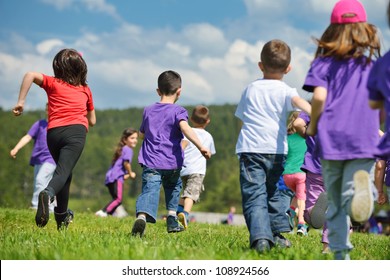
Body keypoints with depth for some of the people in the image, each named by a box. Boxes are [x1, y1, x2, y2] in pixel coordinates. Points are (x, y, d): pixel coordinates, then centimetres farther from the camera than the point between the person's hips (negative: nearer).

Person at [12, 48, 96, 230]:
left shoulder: (53, 83, 19)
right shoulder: (85, 90, 24)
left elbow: (30, 75, -1)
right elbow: (92, 121, 29)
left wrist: (20, 102, 0)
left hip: (54, 132, 2)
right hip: (77, 130, -2)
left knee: (63, 170, 21)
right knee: (63, 171, -16)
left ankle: (62, 215, 24)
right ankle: (48, 194, -48)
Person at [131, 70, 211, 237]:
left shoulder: (148, 111, 14)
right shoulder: (178, 111, -1)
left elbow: (141, 134, 25)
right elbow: (185, 127, -21)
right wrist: (200, 147, -27)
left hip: (150, 161, 1)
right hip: (172, 162, -1)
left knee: (149, 190, -15)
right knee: (173, 186, 27)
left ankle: (141, 216, -41)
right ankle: (172, 218, 26)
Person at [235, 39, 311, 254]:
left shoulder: (250, 89, 17)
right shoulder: (284, 90, 6)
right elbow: (298, 101, -17)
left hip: (250, 148, 0)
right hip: (276, 149, 0)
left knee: (254, 195, -9)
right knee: (272, 192, 22)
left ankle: (260, 237, -26)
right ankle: (278, 233, 24)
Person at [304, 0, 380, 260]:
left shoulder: (325, 62, 4)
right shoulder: (374, 63, 10)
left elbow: (319, 96, -10)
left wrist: (312, 126, 6)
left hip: (331, 138, 0)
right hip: (365, 140, 0)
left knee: (335, 202, 12)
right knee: (353, 199, -8)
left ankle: (341, 253, 9)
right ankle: (361, 187, -42)